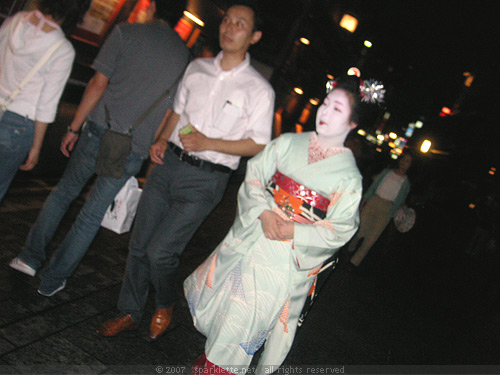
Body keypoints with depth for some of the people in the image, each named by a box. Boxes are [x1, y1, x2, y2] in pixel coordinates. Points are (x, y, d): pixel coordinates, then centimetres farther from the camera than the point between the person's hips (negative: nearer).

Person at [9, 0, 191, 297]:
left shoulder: (126, 32, -1)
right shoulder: (185, 55, 7)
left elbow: (98, 84, -3)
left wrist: (74, 128, 3)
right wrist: (155, 147, 14)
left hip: (100, 131, -1)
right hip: (135, 152, 2)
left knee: (64, 192, 21)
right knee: (92, 216, 10)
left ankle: (31, 257, 27)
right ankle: (52, 280, 21)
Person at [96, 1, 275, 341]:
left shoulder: (259, 90, -6)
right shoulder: (197, 68, 10)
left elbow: (258, 145, -6)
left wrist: (208, 143, -15)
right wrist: (162, 140, 2)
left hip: (205, 179, -5)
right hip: (169, 163, 5)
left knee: (160, 252, -8)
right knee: (139, 244, 8)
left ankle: (165, 305, 25)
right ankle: (130, 313, 29)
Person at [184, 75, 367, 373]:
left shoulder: (349, 175, -8)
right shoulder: (288, 143, 1)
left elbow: (340, 230, -7)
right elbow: (254, 178, 1)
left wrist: (294, 231, -19)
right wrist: (263, 213, -16)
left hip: (291, 258, -3)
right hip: (252, 237, 3)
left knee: (256, 313, 7)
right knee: (227, 293, 14)